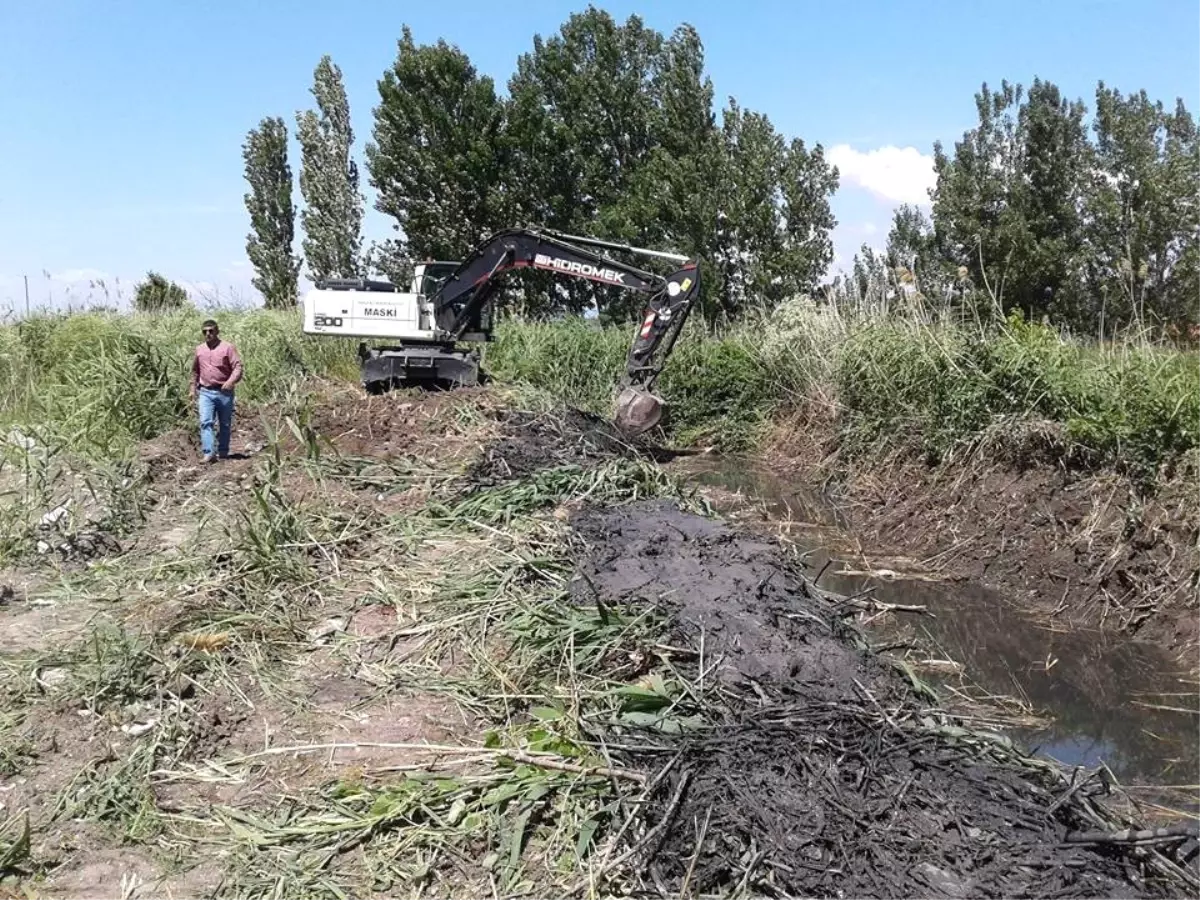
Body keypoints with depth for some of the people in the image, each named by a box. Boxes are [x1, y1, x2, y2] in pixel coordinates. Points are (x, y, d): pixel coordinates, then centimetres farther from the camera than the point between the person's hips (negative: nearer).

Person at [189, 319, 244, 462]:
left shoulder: (228, 347, -3)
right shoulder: (199, 349, 10)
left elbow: (237, 367, -10)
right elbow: (195, 370, 23)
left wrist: (231, 381, -26)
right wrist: (193, 387, 21)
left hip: (224, 392, -2)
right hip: (205, 392, 2)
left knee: (225, 424, 7)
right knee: (206, 422, -13)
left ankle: (223, 452, 20)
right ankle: (209, 453, -18)